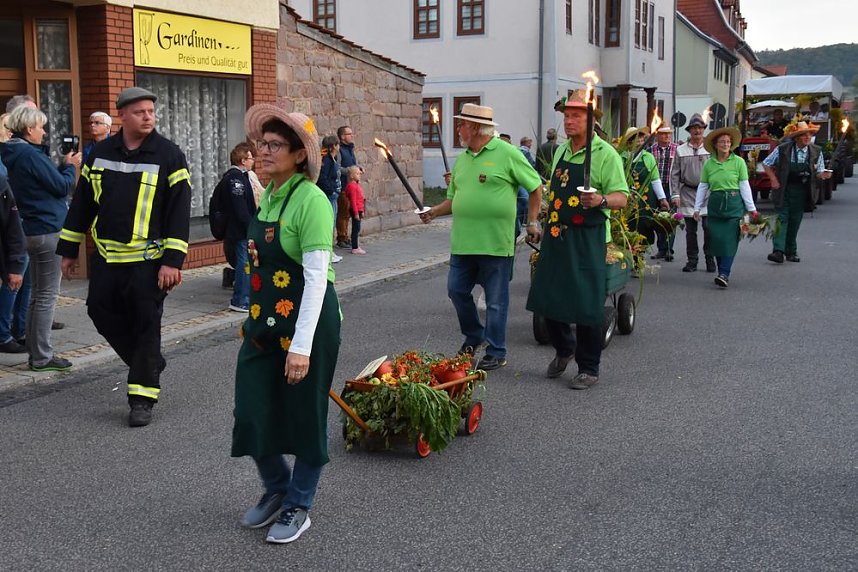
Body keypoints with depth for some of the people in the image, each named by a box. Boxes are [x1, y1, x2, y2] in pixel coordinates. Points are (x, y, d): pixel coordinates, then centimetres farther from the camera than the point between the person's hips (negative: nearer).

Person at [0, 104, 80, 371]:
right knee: (47, 296, -3)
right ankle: (42, 356, 2)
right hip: (49, 231, -10)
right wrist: (70, 166, 4)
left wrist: (63, 166, 7)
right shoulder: (31, 156, -17)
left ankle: (35, 351, 23)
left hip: (33, 230, 10)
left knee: (38, 294, 16)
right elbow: (63, 187, -12)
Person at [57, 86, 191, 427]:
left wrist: (172, 261, -16)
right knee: (102, 313, 9)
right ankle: (149, 361, 31)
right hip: (106, 256, 5)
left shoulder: (169, 155, -7)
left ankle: (143, 397, 10)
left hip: (148, 259, -5)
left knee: (145, 325, -1)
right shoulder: (101, 153, 6)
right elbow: (82, 203, 12)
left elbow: (179, 211, -10)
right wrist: (69, 250, 12)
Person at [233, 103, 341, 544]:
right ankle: (276, 488, 34)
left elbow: (317, 277, -21)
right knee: (251, 414, 8)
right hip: (263, 321, 7)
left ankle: (298, 506, 26)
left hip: (307, 323, -7)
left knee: (304, 416, 7)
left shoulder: (311, 200, -17)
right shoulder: (267, 195, 8)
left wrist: (301, 345, -24)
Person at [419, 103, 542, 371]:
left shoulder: (507, 154, -6)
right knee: (457, 291, 10)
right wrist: (435, 211, 3)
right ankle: (474, 336, 32)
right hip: (462, 242, 7)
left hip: (496, 243, -6)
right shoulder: (462, 159, 14)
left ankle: (496, 353, 15)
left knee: (496, 301, 3)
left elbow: (536, 187, 0)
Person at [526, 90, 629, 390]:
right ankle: (564, 348, 35)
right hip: (556, 236, 7)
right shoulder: (561, 151, 14)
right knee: (546, 298, 10)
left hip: (587, 239, -6)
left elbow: (622, 197, -12)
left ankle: (588, 368, 13)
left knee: (586, 305, -2)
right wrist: (537, 224, 20)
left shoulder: (605, 154, -7)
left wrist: (601, 200, -32)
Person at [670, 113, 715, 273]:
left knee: (709, 227, -7)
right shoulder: (681, 150, 7)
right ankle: (692, 261, 14)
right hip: (688, 193, 1)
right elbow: (674, 174, 7)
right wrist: (675, 194, 0)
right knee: (690, 230, 5)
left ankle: (710, 259, 5)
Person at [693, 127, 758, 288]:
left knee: (730, 240, -8)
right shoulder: (708, 164, 7)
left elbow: (744, 186, 0)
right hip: (715, 204, 3)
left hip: (734, 203, -2)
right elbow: (702, 187, 11)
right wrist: (697, 208, 8)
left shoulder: (738, 161, 0)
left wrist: (751, 209, -1)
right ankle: (723, 273, 14)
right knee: (716, 239, 2)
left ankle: (724, 274, -11)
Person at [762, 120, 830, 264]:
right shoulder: (783, 149, -5)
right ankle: (778, 251, -16)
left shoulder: (816, 151, 2)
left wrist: (823, 175, -15)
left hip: (802, 192, 2)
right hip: (783, 190, -2)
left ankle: (791, 252, 18)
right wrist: (773, 180, -3)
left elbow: (818, 173, 8)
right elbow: (766, 163, 6)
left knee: (795, 221, 8)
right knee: (782, 219, -10)